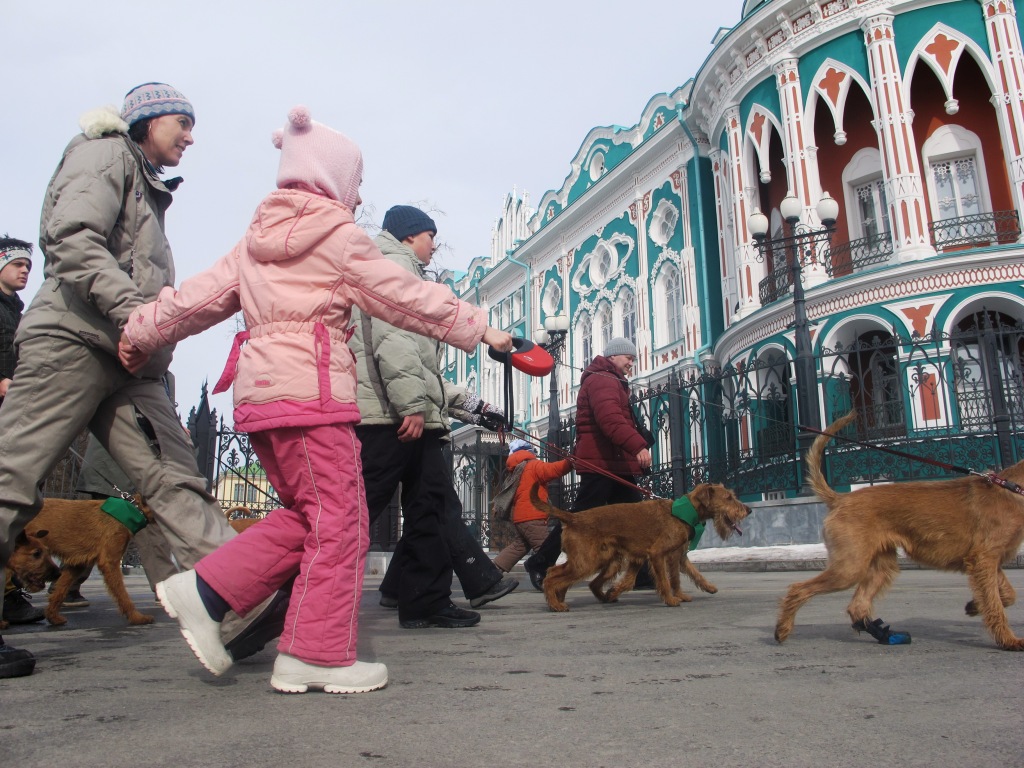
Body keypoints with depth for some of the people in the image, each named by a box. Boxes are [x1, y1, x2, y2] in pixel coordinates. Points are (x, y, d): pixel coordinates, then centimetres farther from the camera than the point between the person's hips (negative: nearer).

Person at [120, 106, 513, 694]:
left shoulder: (257, 239, 20)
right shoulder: (340, 236, 0)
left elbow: (201, 296, 21)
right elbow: (409, 298, 1)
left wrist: (143, 333, 32)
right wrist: (481, 328, 8)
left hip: (259, 389, 8)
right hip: (312, 386, -8)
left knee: (306, 513, 15)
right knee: (338, 519, -3)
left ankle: (205, 590, 11)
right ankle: (319, 656, -1)